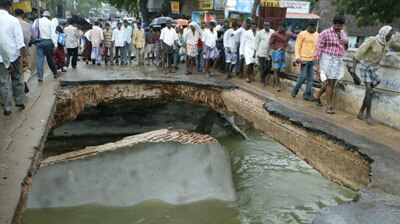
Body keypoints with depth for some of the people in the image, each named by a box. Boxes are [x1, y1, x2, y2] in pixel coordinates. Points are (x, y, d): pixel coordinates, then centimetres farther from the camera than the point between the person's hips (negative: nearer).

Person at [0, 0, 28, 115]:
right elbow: (19, 41, -10)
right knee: (17, 79, 16)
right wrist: (24, 56, -5)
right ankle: (19, 102, 23)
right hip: (13, 55, 0)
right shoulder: (13, 20, -8)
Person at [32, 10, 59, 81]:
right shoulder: (49, 22, -2)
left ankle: (40, 76, -4)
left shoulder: (36, 21, 8)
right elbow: (52, 33, -7)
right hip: (47, 41, -2)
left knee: (39, 59, 1)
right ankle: (55, 73, 24)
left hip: (39, 42, 2)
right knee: (50, 58, 10)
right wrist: (55, 44, -10)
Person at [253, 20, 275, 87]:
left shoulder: (273, 32, 1)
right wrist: (254, 52, 0)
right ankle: (263, 81, 16)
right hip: (261, 53, -2)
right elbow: (256, 43, 2)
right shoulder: (260, 33, -2)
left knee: (269, 67, 5)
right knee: (262, 67, 4)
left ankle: (262, 77, 30)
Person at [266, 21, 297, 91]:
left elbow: (295, 36, 22)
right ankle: (277, 85, -4)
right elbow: (269, 44, -13)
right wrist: (267, 54, -19)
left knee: (278, 69, 11)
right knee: (276, 69, -6)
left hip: (282, 52, 6)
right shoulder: (275, 35, -10)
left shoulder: (288, 34, 6)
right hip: (276, 52, -6)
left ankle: (275, 83, 23)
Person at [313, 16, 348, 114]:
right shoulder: (325, 33, -8)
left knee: (331, 82, 11)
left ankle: (317, 95, 34)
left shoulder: (343, 34, 13)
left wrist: (346, 42, -1)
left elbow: (345, 49, 23)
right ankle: (329, 106, 3)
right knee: (330, 82, -5)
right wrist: (317, 65, -15)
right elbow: (319, 49, -10)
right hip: (328, 60, -7)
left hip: (338, 61, 7)